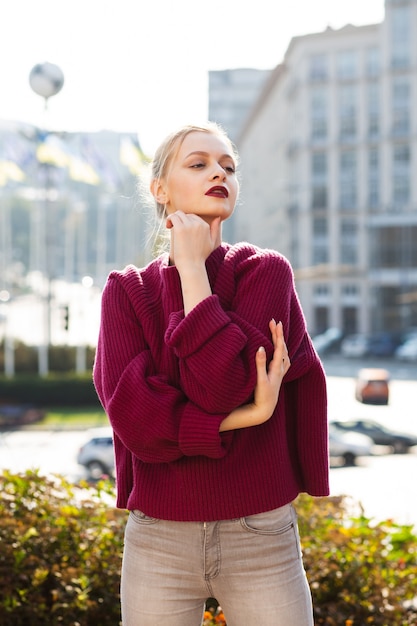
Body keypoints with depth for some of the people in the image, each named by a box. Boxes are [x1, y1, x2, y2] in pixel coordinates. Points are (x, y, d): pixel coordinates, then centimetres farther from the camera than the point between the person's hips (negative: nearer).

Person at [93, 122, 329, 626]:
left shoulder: (266, 272, -1)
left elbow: (220, 385, -17)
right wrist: (248, 415, -17)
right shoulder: (127, 291, 3)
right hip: (158, 540, 1)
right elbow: (133, 415, -10)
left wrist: (193, 267, -11)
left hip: (261, 536, -1)